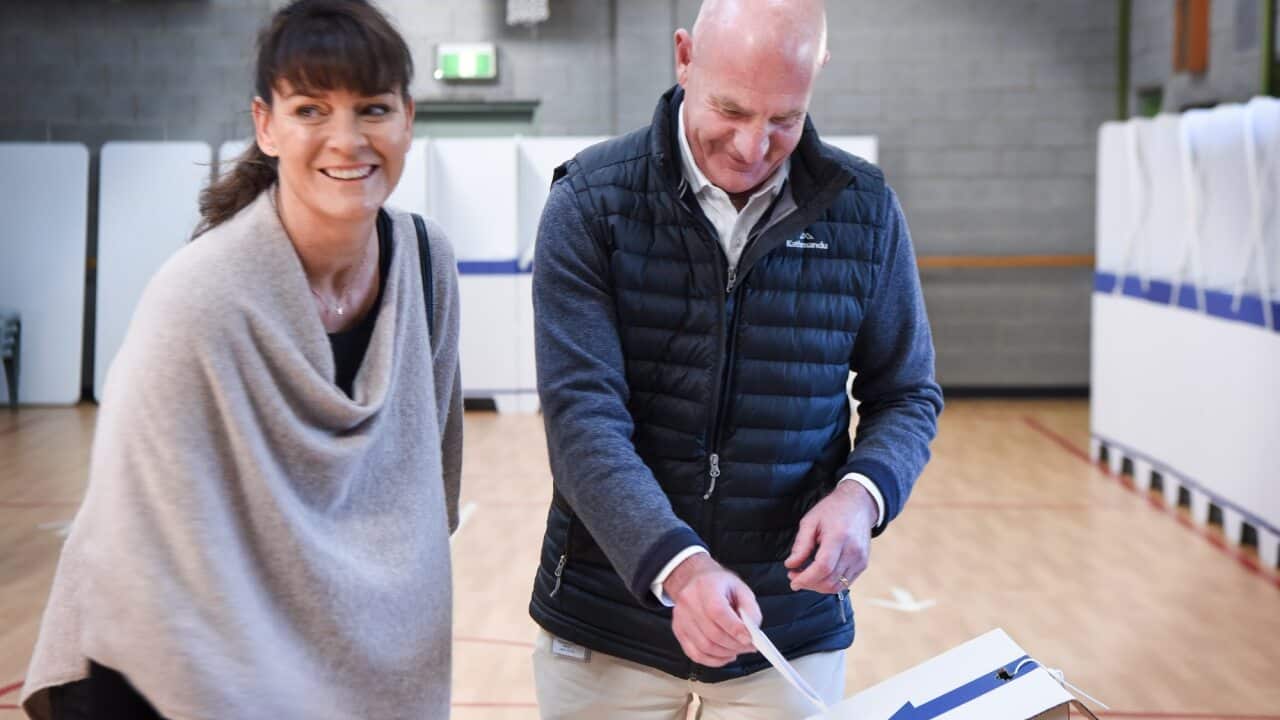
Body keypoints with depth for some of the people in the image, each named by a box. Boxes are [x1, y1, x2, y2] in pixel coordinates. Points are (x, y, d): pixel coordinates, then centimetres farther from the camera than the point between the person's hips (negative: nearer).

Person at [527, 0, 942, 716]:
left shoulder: (865, 211, -3)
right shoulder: (590, 202, -9)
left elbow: (909, 395, 6)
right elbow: (582, 414, -16)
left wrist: (862, 493, -15)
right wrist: (675, 564, -30)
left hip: (792, 625, 1)